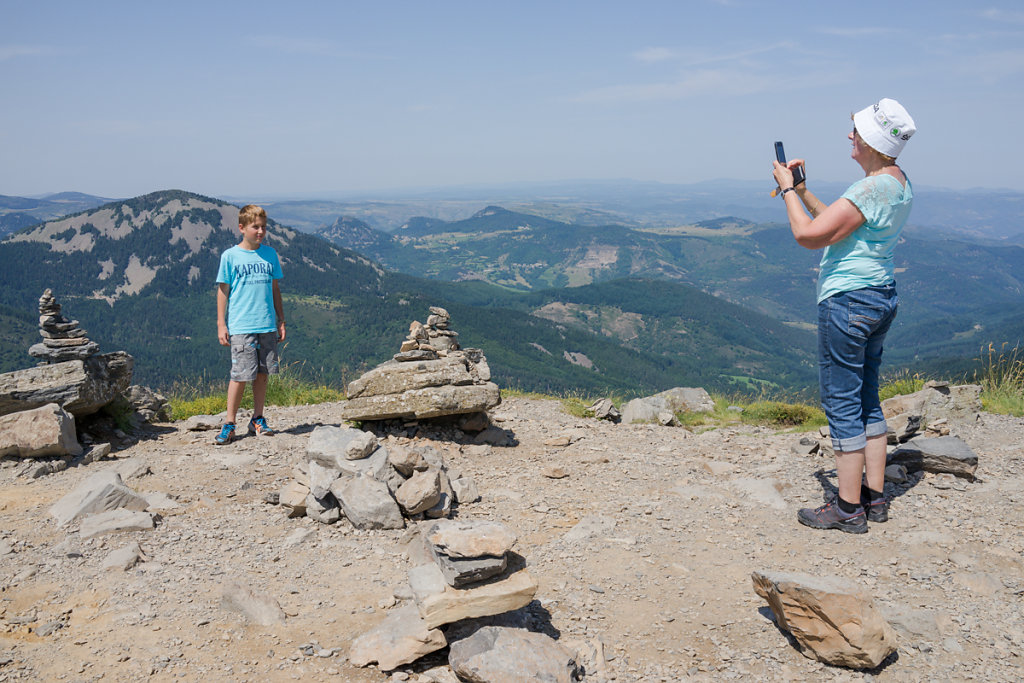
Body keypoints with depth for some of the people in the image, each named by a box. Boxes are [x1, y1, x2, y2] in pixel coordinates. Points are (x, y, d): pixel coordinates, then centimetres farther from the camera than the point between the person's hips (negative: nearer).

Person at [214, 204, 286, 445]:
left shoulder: (270, 254, 9)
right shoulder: (230, 256, 0)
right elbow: (223, 290, 2)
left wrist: (281, 321, 13)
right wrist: (221, 324, -2)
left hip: (267, 325, 4)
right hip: (241, 326, -3)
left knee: (262, 373, 7)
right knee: (241, 375, -6)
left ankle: (257, 420, 20)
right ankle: (229, 424, 5)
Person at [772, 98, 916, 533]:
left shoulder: (872, 189, -20)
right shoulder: (899, 183, 11)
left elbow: (808, 235, -22)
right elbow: (838, 226, 20)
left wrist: (787, 189, -9)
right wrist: (803, 190, 15)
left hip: (849, 300, -10)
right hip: (881, 297, 10)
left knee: (841, 402, -3)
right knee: (866, 399, 16)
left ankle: (848, 508, 5)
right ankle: (875, 497, 23)